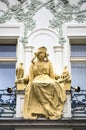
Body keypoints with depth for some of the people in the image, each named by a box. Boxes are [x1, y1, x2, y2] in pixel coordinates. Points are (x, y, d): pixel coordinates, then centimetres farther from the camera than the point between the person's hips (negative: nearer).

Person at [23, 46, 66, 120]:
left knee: (52, 85, -39)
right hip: (37, 80, 0)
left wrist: (54, 82, -3)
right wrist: (30, 83, -6)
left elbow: (52, 74, 14)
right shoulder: (33, 64, 19)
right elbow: (31, 75, 12)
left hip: (47, 79, 0)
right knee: (35, 85, -40)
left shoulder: (48, 63, 19)